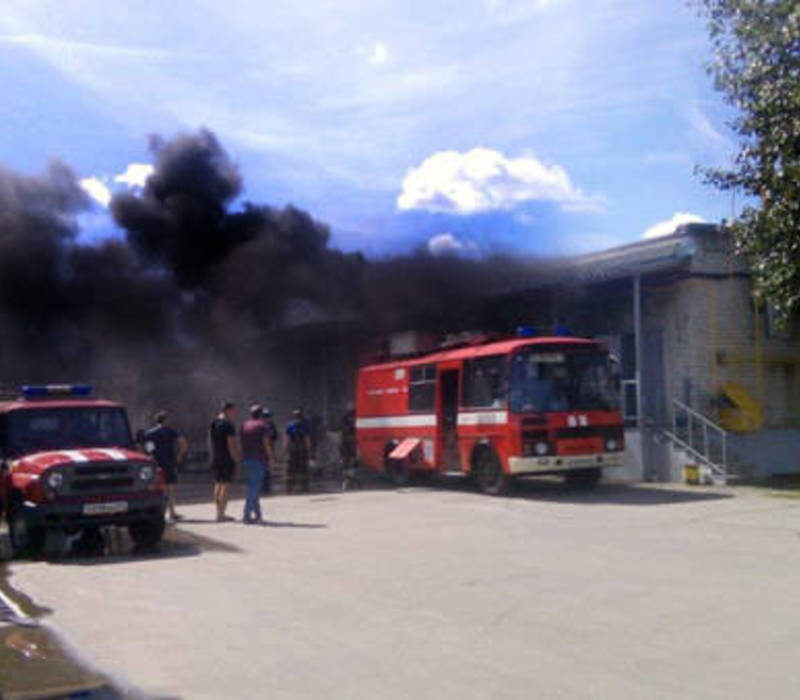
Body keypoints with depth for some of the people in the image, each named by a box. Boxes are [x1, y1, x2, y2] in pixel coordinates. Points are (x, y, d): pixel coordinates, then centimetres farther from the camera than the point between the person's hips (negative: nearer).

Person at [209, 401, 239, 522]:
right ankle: (220, 515, -6)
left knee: (218, 485, 14)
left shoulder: (213, 423, 11)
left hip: (215, 459, 9)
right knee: (225, 486, -5)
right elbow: (231, 445, -18)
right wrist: (236, 460, -13)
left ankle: (219, 513, 20)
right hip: (227, 459, -8)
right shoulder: (228, 425, -15)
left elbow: (210, 441, 16)